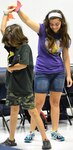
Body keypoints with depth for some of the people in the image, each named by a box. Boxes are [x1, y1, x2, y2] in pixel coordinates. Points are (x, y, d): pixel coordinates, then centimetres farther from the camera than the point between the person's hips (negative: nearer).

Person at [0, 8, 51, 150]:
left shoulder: (25, 47, -14)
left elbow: (23, 64, -26)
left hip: (24, 87, -7)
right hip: (12, 85, 7)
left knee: (33, 112, -2)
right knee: (13, 111, 12)